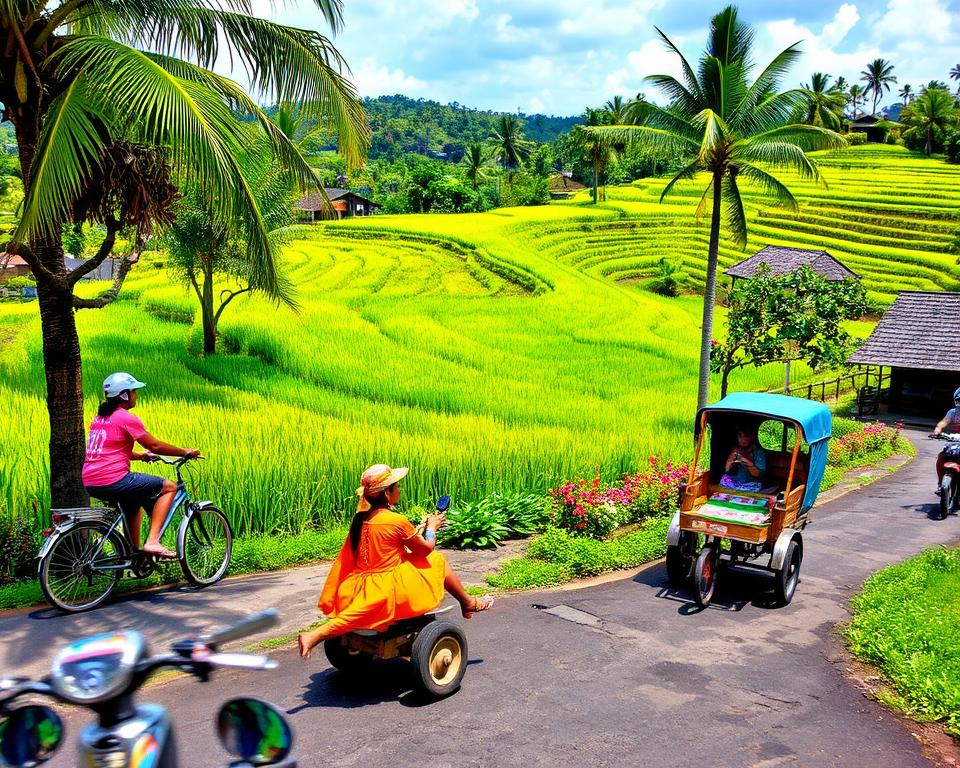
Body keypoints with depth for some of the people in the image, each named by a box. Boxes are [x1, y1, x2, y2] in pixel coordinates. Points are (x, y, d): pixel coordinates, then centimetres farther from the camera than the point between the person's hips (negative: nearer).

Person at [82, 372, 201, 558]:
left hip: (90, 484, 9)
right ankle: (152, 541, -8)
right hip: (113, 481, -9)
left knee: (134, 500, 35)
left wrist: (141, 455, 34)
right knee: (168, 487, 1)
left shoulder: (99, 418, 17)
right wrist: (185, 452, 5)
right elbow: (155, 446, -6)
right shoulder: (126, 418, -9)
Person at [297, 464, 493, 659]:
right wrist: (431, 527, 17)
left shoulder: (360, 519, 3)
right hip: (388, 590, -7)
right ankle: (468, 603, 28)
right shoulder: (397, 521, -18)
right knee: (438, 561, 12)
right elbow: (427, 548, -4)